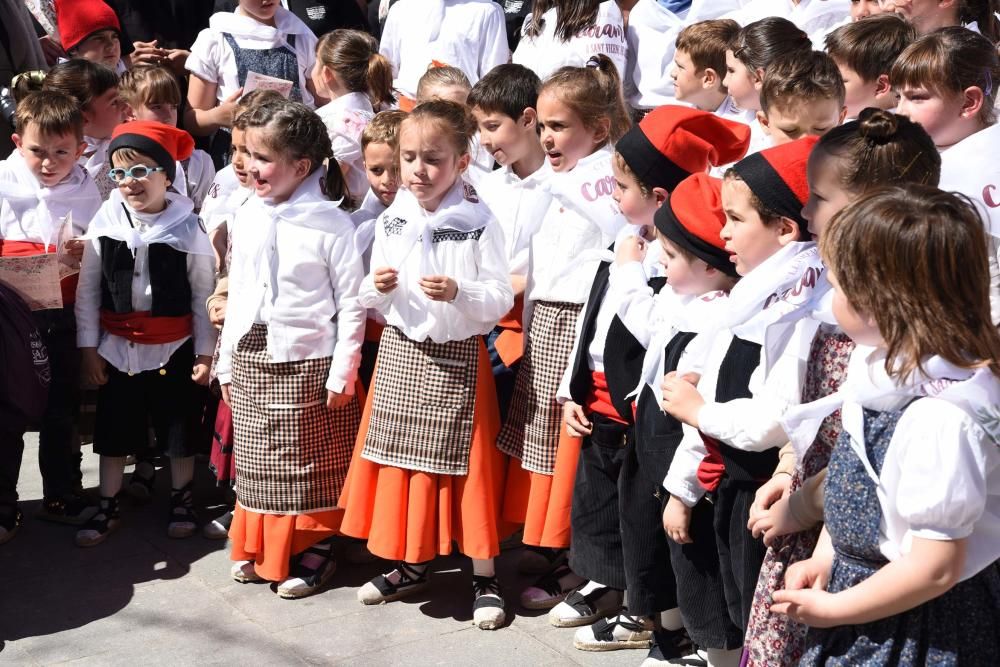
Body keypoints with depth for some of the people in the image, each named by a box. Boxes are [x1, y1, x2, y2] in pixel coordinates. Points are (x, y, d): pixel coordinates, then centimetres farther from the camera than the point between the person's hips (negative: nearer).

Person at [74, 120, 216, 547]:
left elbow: (203, 294, -5)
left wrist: (205, 352, -4)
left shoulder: (188, 228, -11)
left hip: (174, 349, -2)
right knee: (113, 430, 12)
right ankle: (108, 508, 27)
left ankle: (181, 501, 31)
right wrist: (88, 347, 0)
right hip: (117, 348, 2)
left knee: (179, 430, 11)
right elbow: (87, 290, 1)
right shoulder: (104, 224, -5)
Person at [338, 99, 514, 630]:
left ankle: (484, 578, 13)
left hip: (458, 357, -4)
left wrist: (458, 293, -27)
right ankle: (412, 565, 27)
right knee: (400, 460, 10)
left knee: (466, 466, 0)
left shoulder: (479, 223, -9)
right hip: (399, 352, 5)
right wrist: (378, 288, -10)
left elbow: (501, 299, -10)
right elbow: (372, 301, 12)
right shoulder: (391, 222, 5)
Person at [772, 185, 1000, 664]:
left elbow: (935, 568, -25)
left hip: (915, 625, -8)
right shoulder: (883, 369, -2)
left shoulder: (940, 418, -29)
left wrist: (831, 609, -16)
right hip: (856, 581, 8)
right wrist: (824, 559, 5)